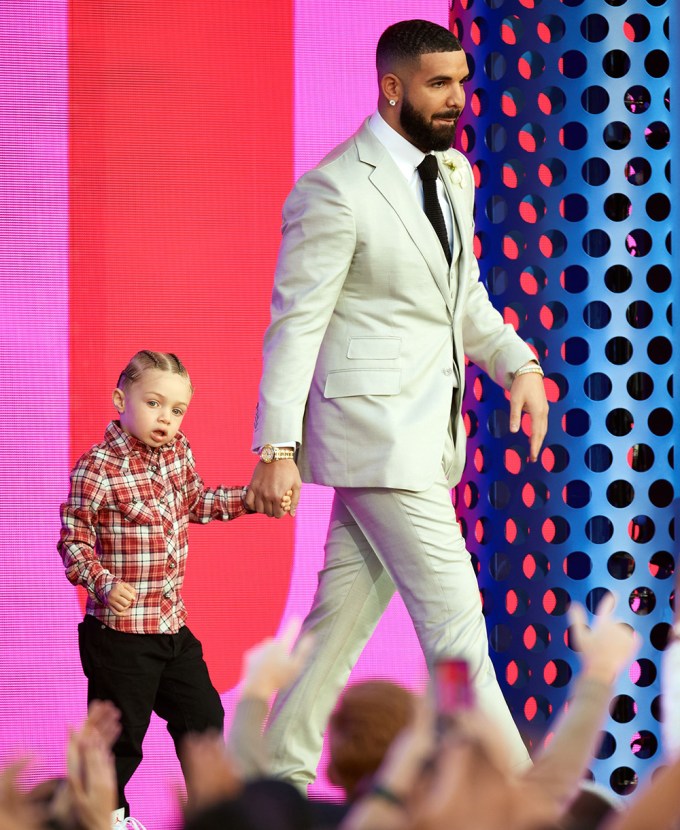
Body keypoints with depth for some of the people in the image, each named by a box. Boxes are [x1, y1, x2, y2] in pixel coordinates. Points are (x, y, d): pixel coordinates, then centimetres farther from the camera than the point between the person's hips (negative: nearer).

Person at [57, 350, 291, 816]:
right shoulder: (97, 471, -18)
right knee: (122, 731, 2)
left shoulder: (177, 451, 4)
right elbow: (74, 541, -15)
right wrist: (104, 585, -30)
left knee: (203, 715, 17)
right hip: (121, 629, -7)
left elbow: (196, 502, 22)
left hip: (174, 624, 7)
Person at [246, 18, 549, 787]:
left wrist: (517, 361, 5)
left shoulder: (454, 174, 13)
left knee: (346, 610, 12)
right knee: (454, 622, -7)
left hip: (425, 432, 8)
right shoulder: (334, 190, -13)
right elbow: (295, 322, -12)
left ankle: (280, 777, 19)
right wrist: (276, 448, -16)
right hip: (378, 433, -8)